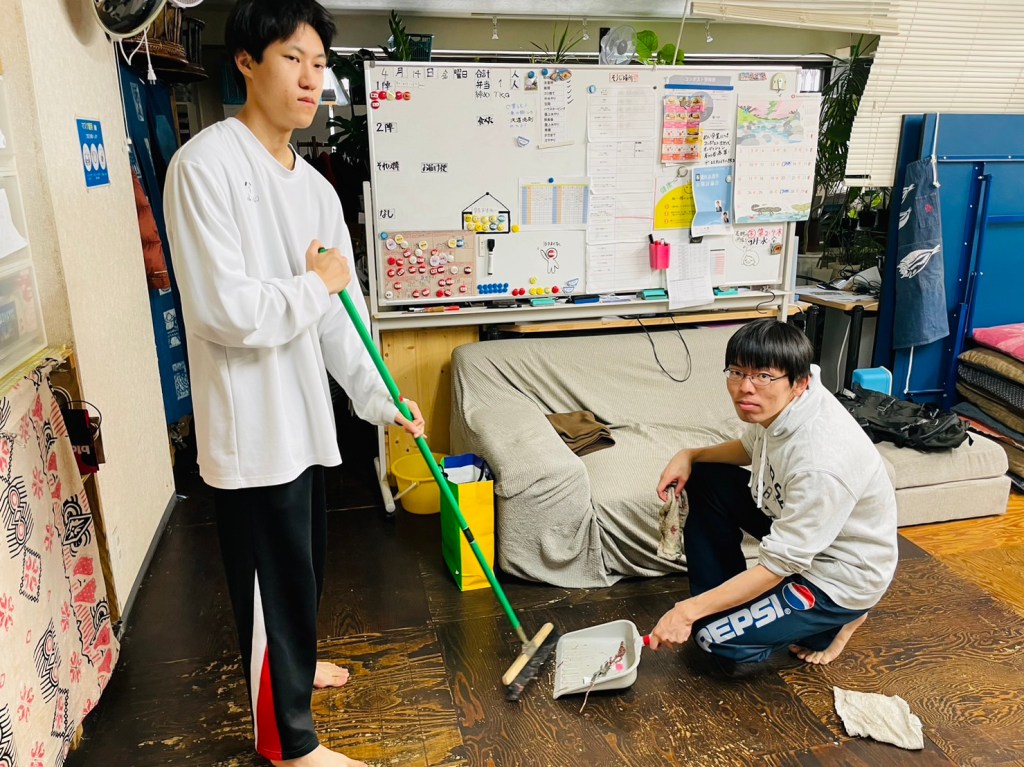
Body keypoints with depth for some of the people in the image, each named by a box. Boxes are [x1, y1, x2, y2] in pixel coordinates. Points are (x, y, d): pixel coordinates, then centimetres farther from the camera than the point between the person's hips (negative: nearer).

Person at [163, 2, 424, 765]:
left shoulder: (315, 185, 8)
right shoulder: (206, 165, -16)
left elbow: (339, 314, 9)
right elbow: (225, 310, -25)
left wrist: (380, 397, 4)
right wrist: (316, 284, -11)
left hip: (303, 410, 8)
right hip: (251, 420, -8)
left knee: (307, 558, 24)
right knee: (275, 576, 5)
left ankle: (292, 664, 50)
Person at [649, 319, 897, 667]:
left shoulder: (821, 461, -37)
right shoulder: (779, 405, -14)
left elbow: (777, 566, -30)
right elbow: (750, 448, 10)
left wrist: (688, 611, -29)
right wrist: (690, 456, -7)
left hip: (840, 573, -8)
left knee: (715, 634, -13)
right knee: (704, 479, 2)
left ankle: (836, 621, 8)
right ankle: (718, 600, 13)